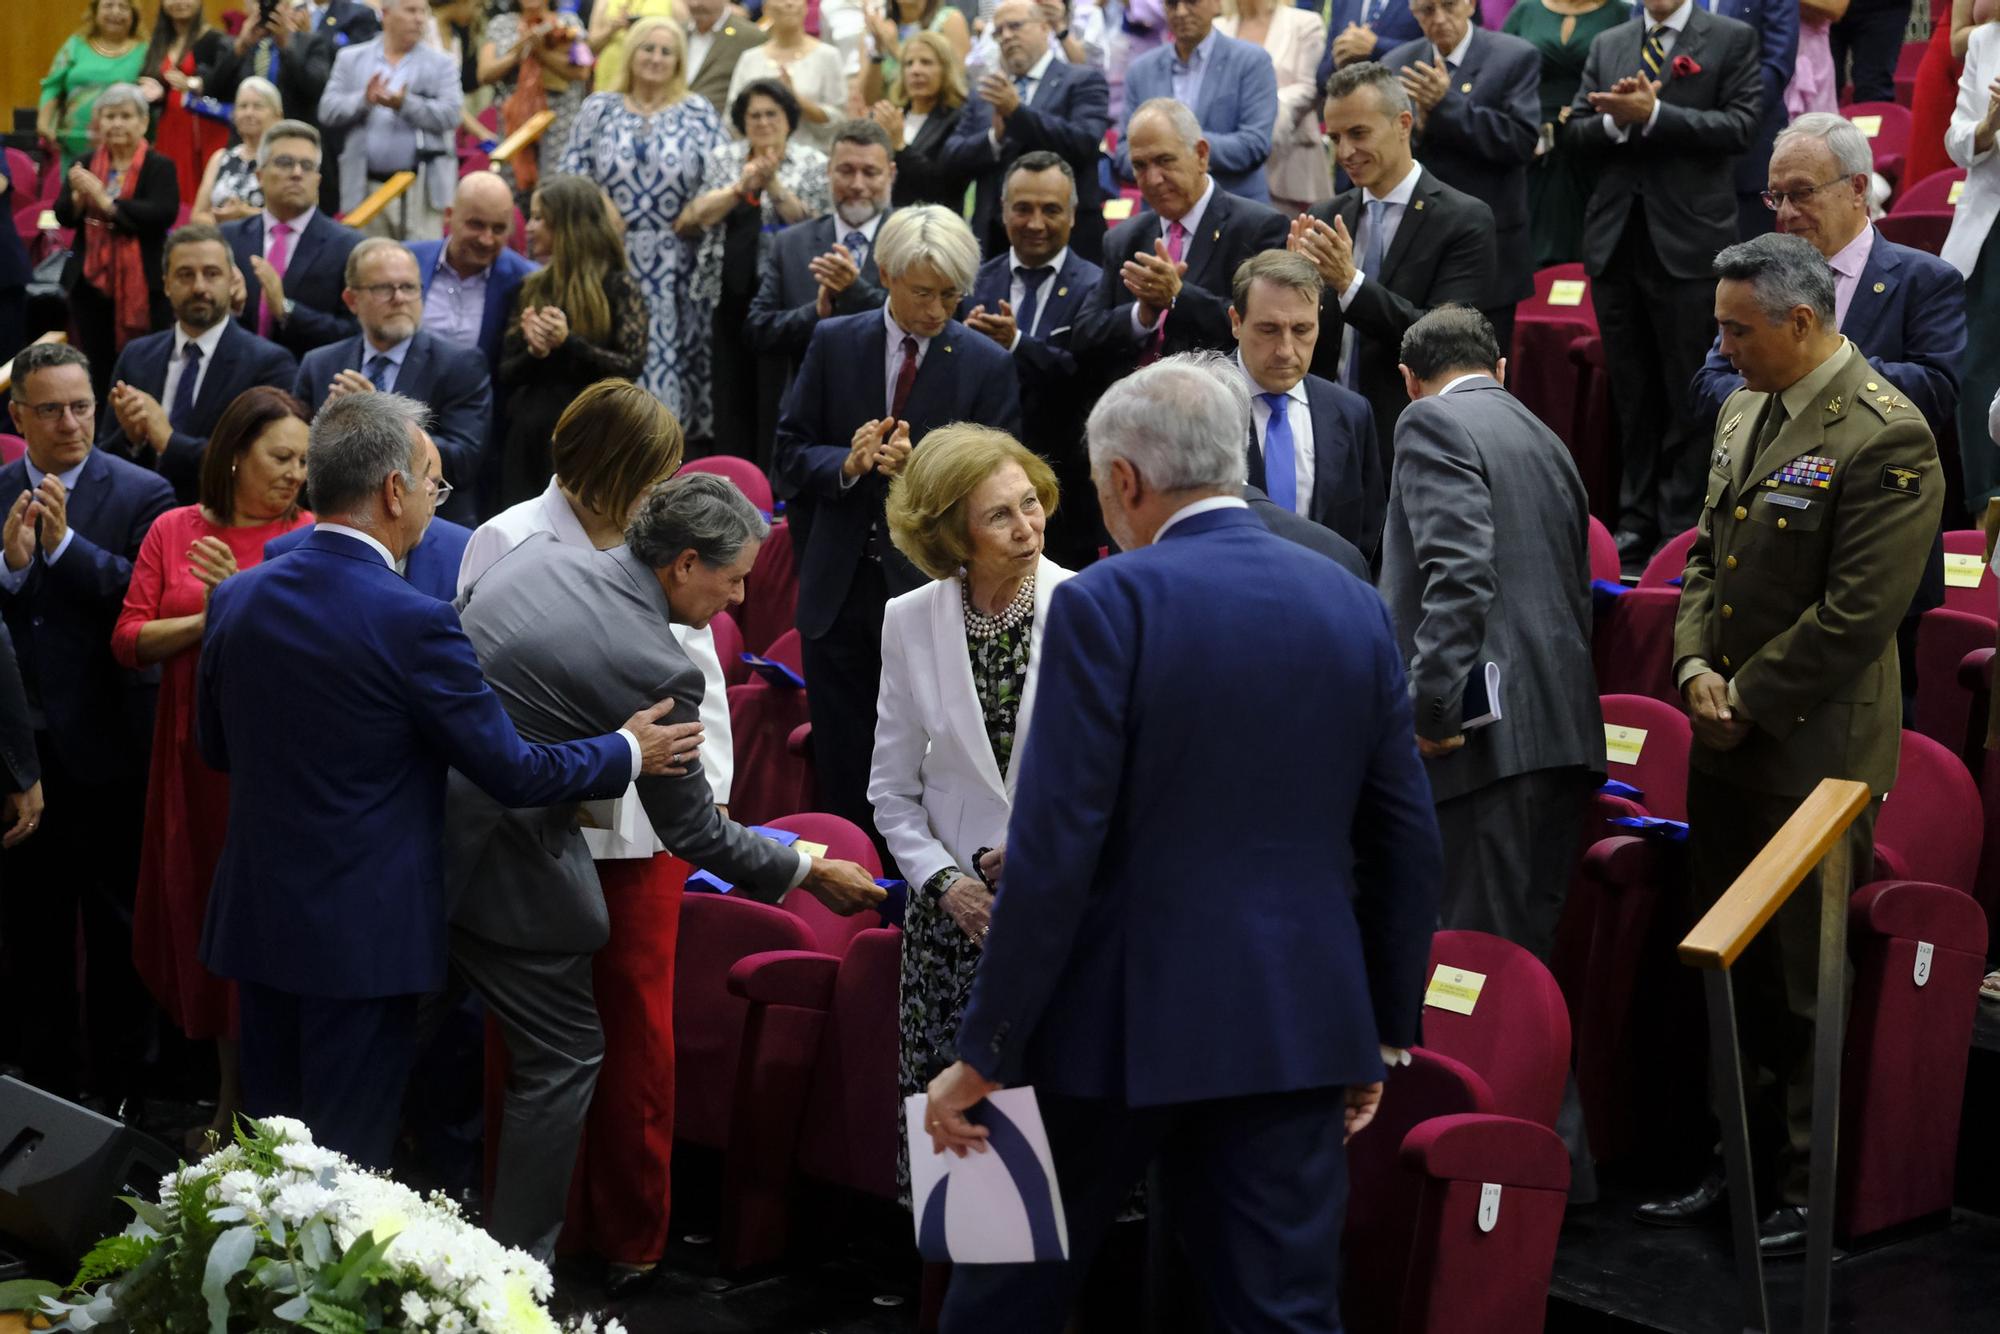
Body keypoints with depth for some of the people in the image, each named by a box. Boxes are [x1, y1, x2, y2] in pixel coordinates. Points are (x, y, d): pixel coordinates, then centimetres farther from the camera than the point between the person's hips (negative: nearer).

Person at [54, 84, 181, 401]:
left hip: (143, 286, -4)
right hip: (90, 283, 4)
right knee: (97, 373, 9)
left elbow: (163, 213, -19)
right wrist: (78, 197, -19)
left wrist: (106, 201, -23)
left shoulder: (159, 167, -4)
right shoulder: (85, 166, 9)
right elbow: (63, 217, 3)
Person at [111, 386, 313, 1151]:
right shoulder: (173, 531, 5)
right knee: (206, 913, 10)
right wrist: (210, 620, -13)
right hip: (196, 751, 3)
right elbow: (128, 642, 0)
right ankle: (233, 1097, 25)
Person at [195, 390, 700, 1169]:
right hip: (365, 933, -6)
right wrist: (629, 752, 2)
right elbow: (515, 773, -14)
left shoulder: (235, 599, -1)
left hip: (256, 921, 6)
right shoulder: (412, 623, -19)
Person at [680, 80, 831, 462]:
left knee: (776, 398, -5)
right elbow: (698, 215, 1)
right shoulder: (722, 158, 13)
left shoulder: (813, 164, 3)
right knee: (731, 391, 5)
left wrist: (774, 186, -16)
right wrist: (742, 186, -12)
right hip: (732, 294, 3)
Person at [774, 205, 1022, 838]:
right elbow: (791, 455, 4)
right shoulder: (834, 342, 3)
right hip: (839, 590, 2)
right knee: (840, 767, 9)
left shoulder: (988, 365, -3)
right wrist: (847, 464, -17)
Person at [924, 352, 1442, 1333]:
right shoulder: (1355, 608, 4)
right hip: (1297, 1024, 4)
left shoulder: (1107, 603, -11)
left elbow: (1054, 850, -15)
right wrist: (1383, 1034, 18)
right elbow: (1407, 840, 8)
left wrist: (984, 1053, -9)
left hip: (1116, 1022, -4)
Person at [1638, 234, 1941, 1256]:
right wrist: (1696, 665, 1)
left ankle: (1813, 1193, 12)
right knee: (1728, 969, 15)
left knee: (1805, 980, 0)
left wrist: (1748, 701, -14)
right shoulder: (1743, 414, 11)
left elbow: (1858, 613, -19)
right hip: (1726, 744, 8)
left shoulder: (1885, 438, -16)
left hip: (1814, 748, -8)